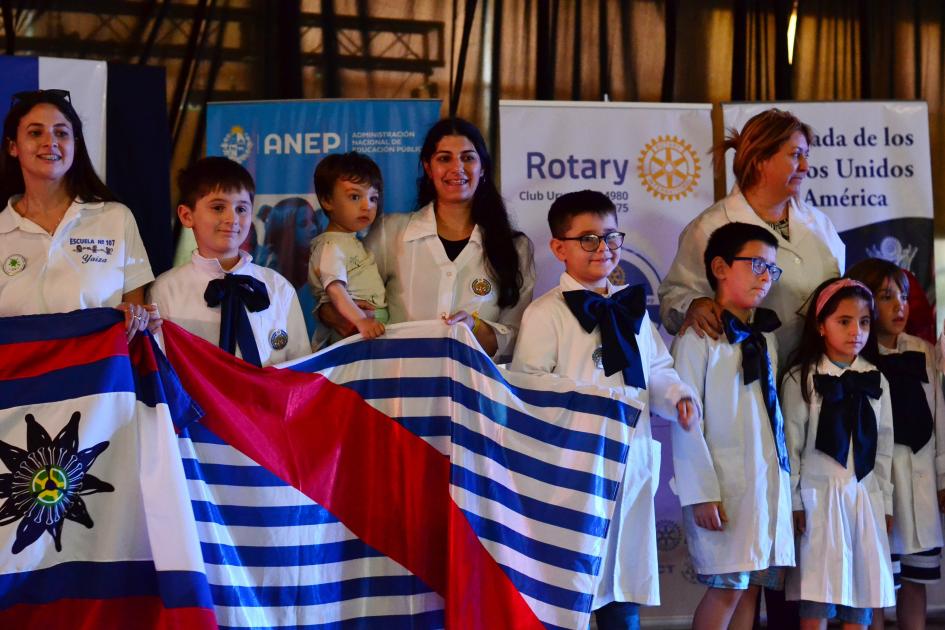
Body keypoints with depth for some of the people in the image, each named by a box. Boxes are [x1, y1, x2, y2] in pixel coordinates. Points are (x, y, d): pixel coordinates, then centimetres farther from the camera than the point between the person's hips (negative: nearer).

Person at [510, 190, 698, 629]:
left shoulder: (631, 308, 14)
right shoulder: (545, 313, -7)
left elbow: (657, 371, 17)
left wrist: (678, 396, -1)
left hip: (631, 459, 6)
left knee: (626, 585, 14)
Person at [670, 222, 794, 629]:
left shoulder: (765, 338, 14)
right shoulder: (698, 338, -7)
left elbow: (772, 411, 15)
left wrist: (785, 483, 9)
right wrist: (701, 492, -16)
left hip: (771, 482, 7)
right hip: (726, 484, -6)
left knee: (752, 586, 8)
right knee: (726, 588, -6)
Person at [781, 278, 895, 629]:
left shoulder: (876, 381, 8)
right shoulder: (800, 379, -3)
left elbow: (884, 446, 11)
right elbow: (791, 445, -4)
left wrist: (886, 504, 9)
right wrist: (794, 504, -7)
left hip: (866, 497, 4)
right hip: (820, 495, -4)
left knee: (862, 597, 5)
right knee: (816, 602, -5)